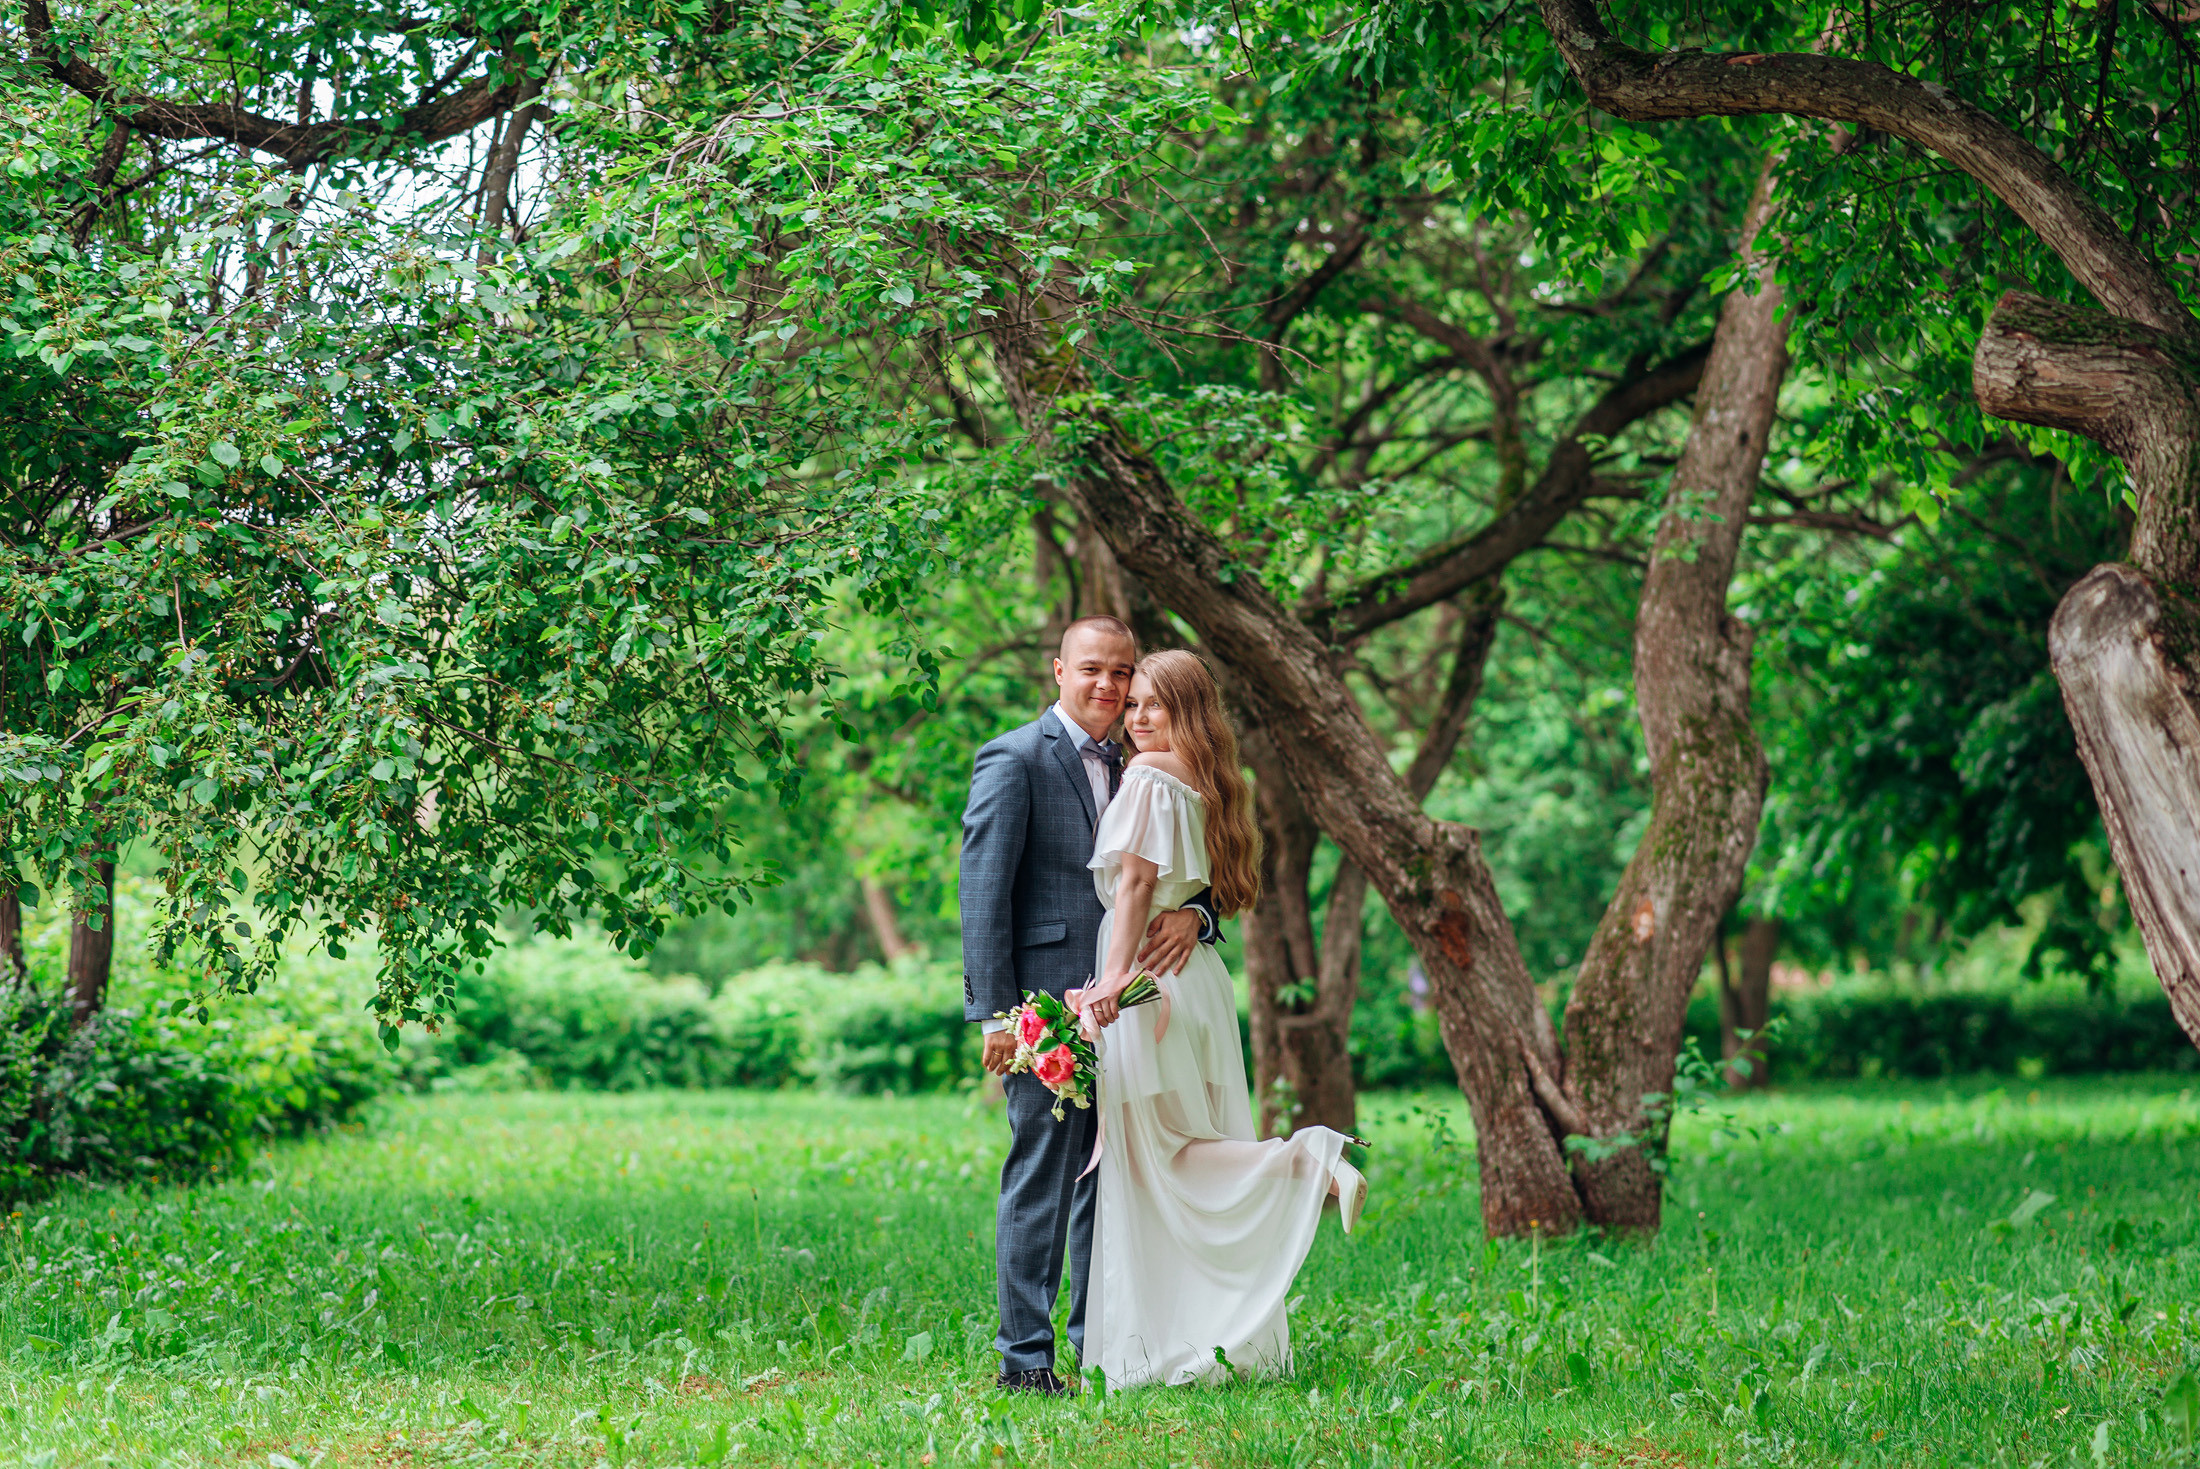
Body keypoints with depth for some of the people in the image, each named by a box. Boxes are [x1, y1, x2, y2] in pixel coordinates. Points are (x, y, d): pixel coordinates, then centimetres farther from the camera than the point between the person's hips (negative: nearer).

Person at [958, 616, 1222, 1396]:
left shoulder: (1130, 772, 18)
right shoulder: (1014, 760, -4)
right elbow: (984, 893, -10)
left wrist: (1191, 914, -9)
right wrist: (996, 1013, -16)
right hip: (1046, 1004, -7)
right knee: (1041, 1179, -6)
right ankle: (1025, 1356, -2)